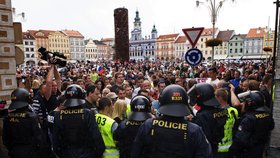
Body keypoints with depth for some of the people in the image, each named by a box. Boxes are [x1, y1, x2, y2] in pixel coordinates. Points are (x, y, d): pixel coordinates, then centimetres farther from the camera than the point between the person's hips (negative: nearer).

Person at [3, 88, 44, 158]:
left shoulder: (8, 118, -10)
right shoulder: (32, 117, -24)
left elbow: (5, 139, 1)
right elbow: (38, 137, -18)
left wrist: (11, 150, 17)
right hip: (30, 152, -4)